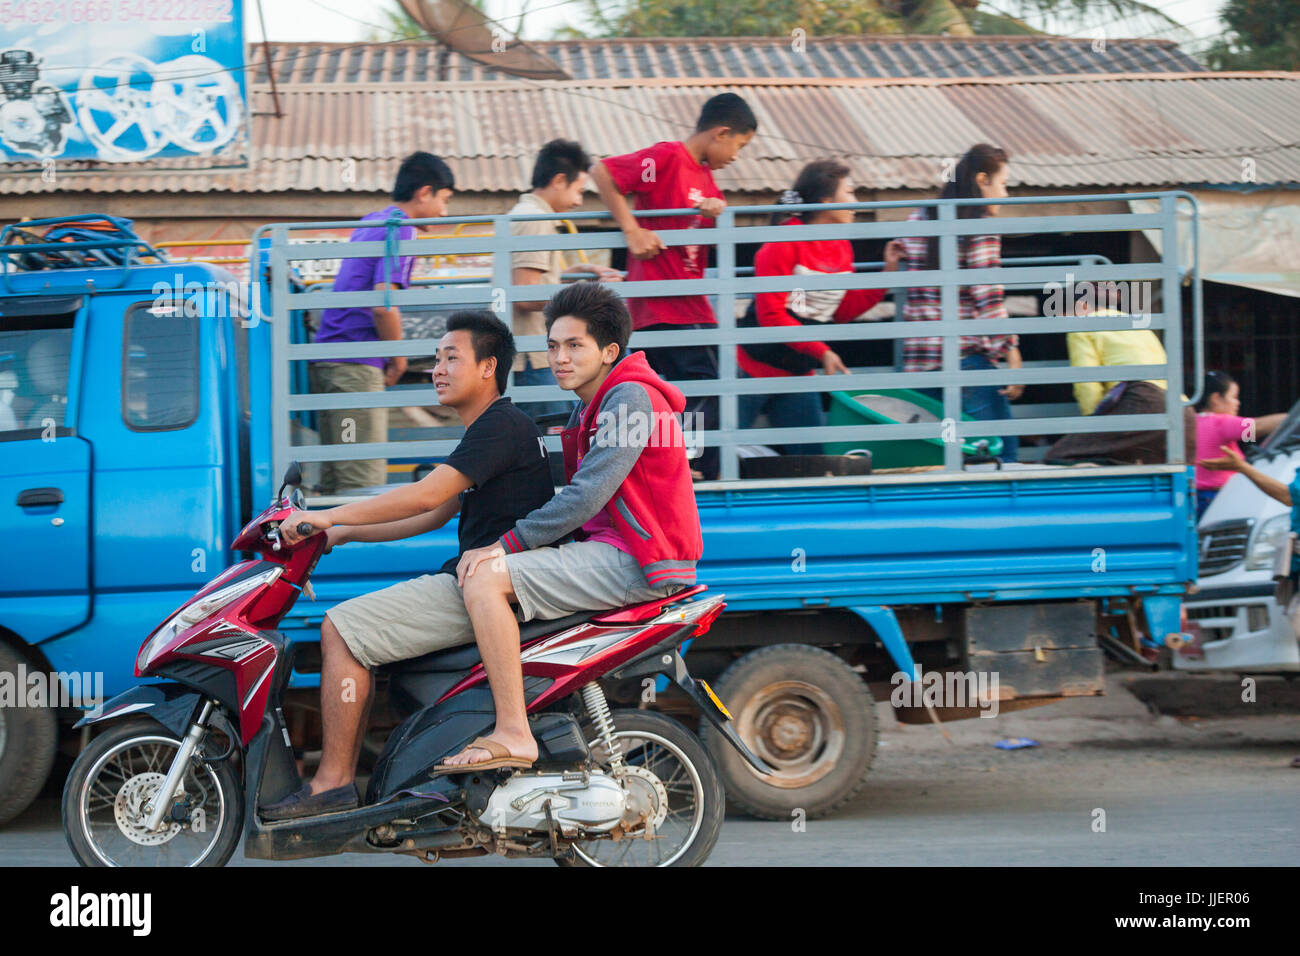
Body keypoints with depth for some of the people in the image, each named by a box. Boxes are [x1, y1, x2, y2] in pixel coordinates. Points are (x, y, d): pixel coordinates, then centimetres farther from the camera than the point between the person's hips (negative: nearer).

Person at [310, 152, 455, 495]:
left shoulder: (371, 222, 20)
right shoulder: (400, 230, -8)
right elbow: (383, 305, -18)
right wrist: (398, 360, -6)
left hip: (326, 360, 9)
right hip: (356, 364, -9)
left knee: (334, 477, 9)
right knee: (364, 479, -11)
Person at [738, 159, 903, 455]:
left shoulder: (842, 247, 9)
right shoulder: (785, 242, -14)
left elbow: (844, 311, 10)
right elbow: (771, 315, -18)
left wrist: (889, 271, 4)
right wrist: (822, 352, -23)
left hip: (798, 374, 7)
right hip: (755, 368, -7)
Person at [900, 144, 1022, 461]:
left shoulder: (917, 220, 13)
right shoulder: (981, 230, -7)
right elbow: (988, 300, -13)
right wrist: (1011, 353, -11)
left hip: (917, 359, 7)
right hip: (967, 357, -7)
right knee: (1000, 451, -4)